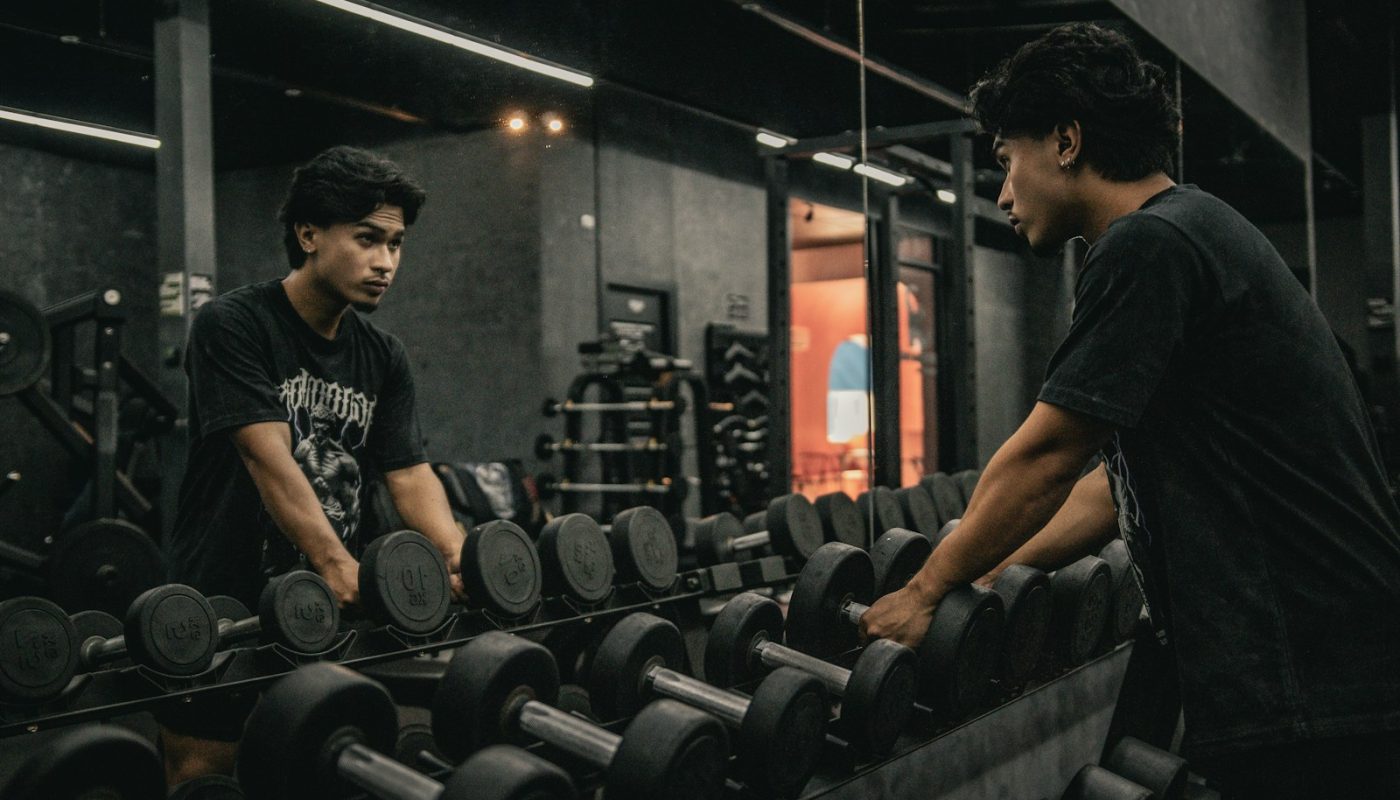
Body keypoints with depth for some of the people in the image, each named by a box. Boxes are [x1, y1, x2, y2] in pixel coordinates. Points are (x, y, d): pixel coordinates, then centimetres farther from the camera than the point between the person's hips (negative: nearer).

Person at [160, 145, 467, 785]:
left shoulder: (383, 358, 5)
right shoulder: (232, 326, -14)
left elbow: (409, 471, -4)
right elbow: (270, 458, -26)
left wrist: (457, 555, -24)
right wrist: (337, 564, -39)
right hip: (224, 610, -6)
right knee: (206, 774, 2)